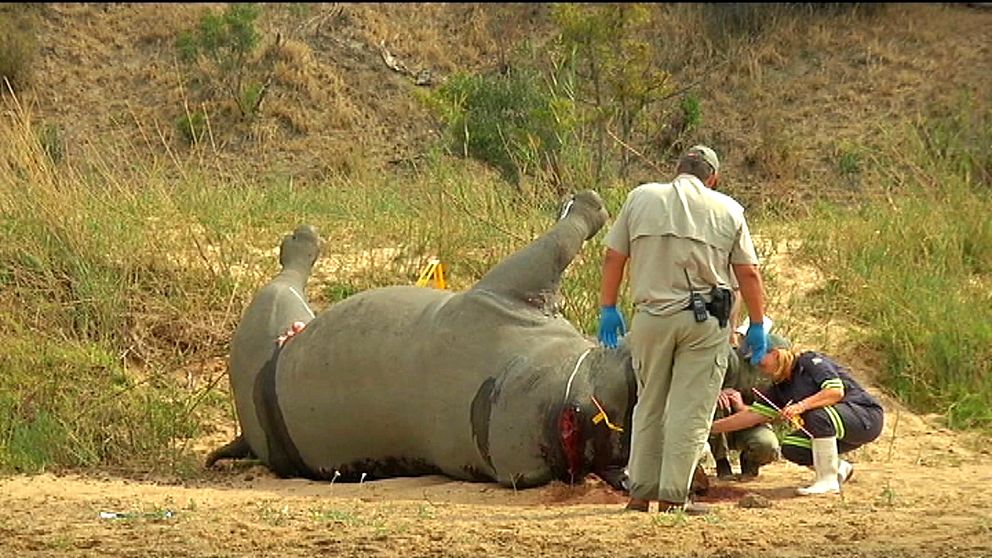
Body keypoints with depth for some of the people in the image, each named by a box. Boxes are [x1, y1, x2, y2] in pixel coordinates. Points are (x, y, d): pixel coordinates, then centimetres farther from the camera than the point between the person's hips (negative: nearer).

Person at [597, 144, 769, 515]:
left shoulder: (641, 198, 7)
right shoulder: (727, 210, 5)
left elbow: (613, 257, 6)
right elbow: (748, 273, 4)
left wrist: (608, 309, 14)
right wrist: (758, 326, 11)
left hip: (651, 317, 2)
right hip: (705, 321, -2)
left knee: (649, 406, 14)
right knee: (691, 408, 1)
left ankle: (641, 492, 15)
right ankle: (673, 495, -3)